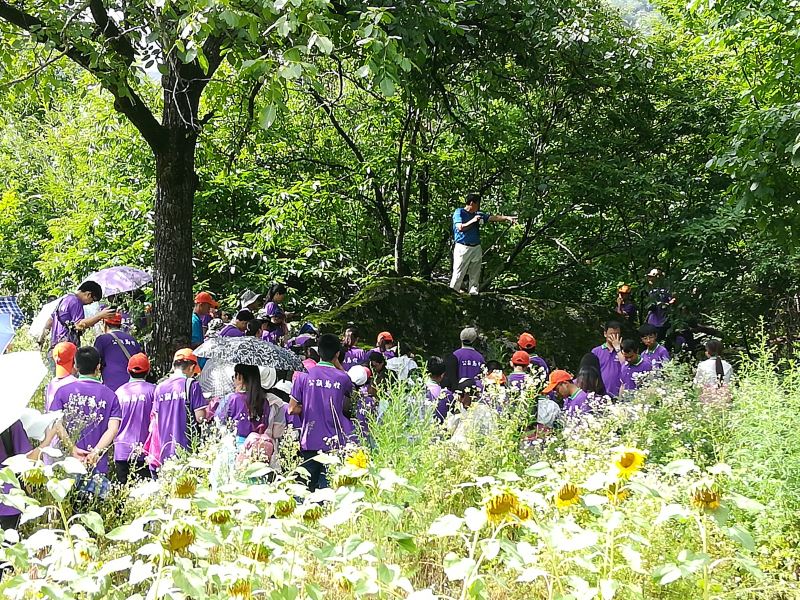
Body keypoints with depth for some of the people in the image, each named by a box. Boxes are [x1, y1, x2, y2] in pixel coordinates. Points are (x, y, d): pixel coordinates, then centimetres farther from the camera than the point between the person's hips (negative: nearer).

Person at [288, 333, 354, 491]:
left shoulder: (304, 376, -2)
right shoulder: (342, 378, -2)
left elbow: (292, 409, -3)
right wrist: (337, 364, 19)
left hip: (310, 441, 1)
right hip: (335, 442, 0)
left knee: (307, 487, 7)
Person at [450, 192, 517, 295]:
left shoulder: (478, 214, 15)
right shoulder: (459, 212, -3)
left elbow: (492, 218, 10)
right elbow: (460, 227, -15)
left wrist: (507, 218, 1)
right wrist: (473, 221, -15)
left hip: (476, 248, 7)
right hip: (463, 248, -7)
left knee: (475, 276, 8)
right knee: (458, 274, -8)